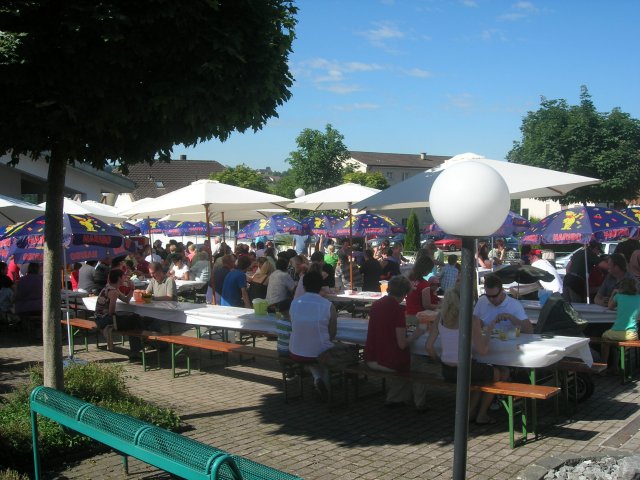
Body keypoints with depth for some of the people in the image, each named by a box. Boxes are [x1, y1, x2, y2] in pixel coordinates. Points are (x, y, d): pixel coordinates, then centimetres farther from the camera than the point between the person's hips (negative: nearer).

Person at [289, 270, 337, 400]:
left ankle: (317, 377, 16)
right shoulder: (328, 306, -14)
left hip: (296, 354, 2)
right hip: (321, 353, -2)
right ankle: (325, 381, 19)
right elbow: (332, 334, -6)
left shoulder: (294, 303, -6)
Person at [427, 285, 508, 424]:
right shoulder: (472, 320, -18)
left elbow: (429, 346, -2)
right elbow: (482, 351, -18)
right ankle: (481, 415, 35)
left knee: (482, 372, 35)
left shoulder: (441, 317, -3)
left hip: (446, 372, 6)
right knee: (496, 373, 25)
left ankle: (470, 412, 38)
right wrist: (487, 338, 2)